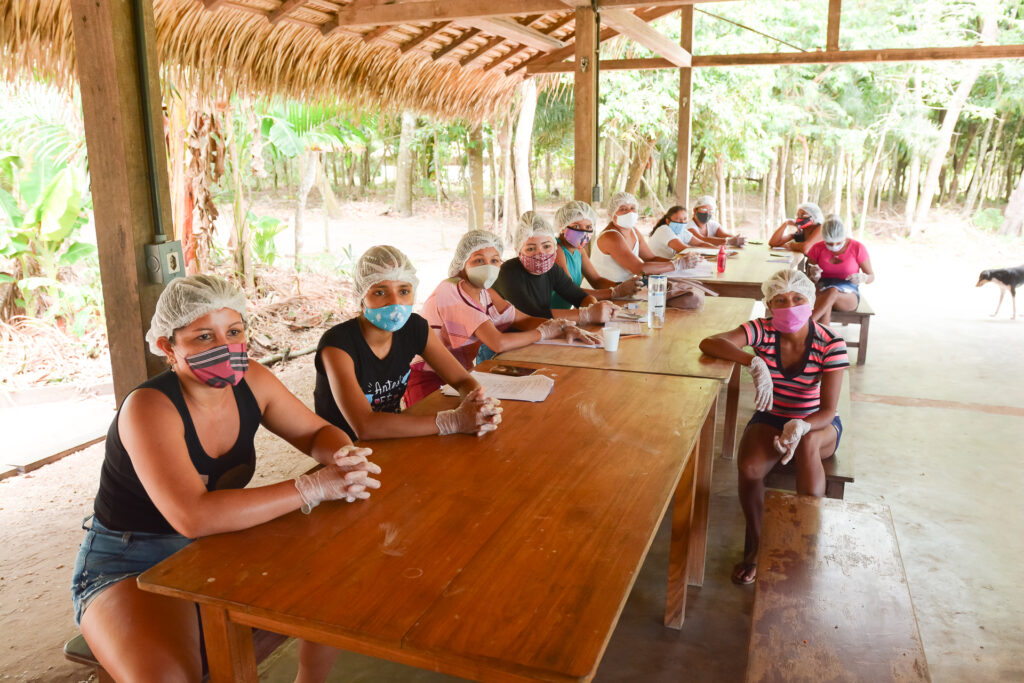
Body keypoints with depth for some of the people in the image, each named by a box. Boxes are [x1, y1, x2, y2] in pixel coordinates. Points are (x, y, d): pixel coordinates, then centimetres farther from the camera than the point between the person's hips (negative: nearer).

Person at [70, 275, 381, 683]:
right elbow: (193, 516, -36)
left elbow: (318, 432, 2)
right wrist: (315, 487, -38)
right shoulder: (149, 407, -26)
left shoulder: (250, 381, -8)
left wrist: (342, 456, -23)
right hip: (129, 567, -6)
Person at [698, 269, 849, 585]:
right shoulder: (762, 331, -15)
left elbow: (828, 410, -21)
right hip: (771, 418, 1)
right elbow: (710, 343, -32)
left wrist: (800, 427, -43)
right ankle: (754, 542, -3)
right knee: (748, 467, -30)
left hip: (817, 424, -1)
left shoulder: (830, 344, -17)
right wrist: (754, 362, -47)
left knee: (807, 443, -38)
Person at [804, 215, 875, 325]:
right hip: (821, 292, 1)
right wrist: (814, 276, -18)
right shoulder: (817, 249, -1)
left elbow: (871, 276, 6)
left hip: (849, 296, -1)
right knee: (826, 308, -38)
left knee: (833, 292, -39)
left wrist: (863, 278, -19)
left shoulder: (857, 248, -5)